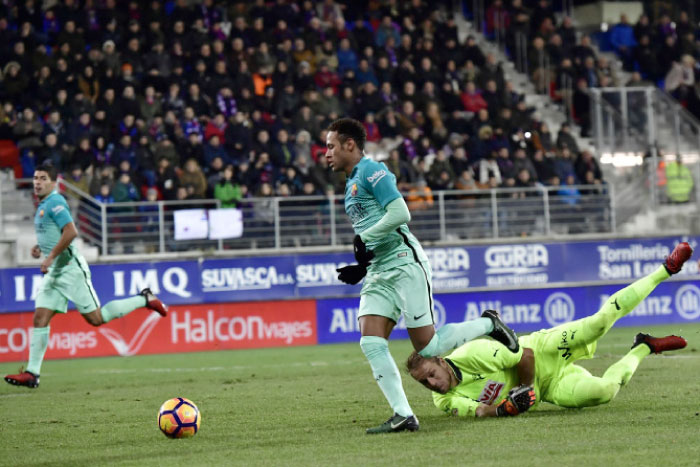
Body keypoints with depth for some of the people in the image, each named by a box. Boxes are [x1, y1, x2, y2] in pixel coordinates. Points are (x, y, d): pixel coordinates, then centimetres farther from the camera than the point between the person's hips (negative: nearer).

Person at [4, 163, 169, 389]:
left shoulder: (55, 203, -14)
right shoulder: (43, 205, 17)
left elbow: (70, 232, -25)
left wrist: (51, 257, -22)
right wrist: (40, 247, 14)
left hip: (70, 268, -9)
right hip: (55, 271, 9)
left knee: (95, 318, -5)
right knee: (40, 318, -1)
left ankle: (144, 299, 10)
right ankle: (32, 373, -4)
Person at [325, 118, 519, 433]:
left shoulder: (370, 171, -8)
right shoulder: (351, 185, 22)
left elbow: (400, 213, -20)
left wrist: (363, 239, -13)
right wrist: (362, 267, 13)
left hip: (405, 265, -9)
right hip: (379, 274, 9)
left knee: (427, 348, -9)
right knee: (371, 343, -9)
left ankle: (488, 325, 13)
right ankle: (403, 416, -10)